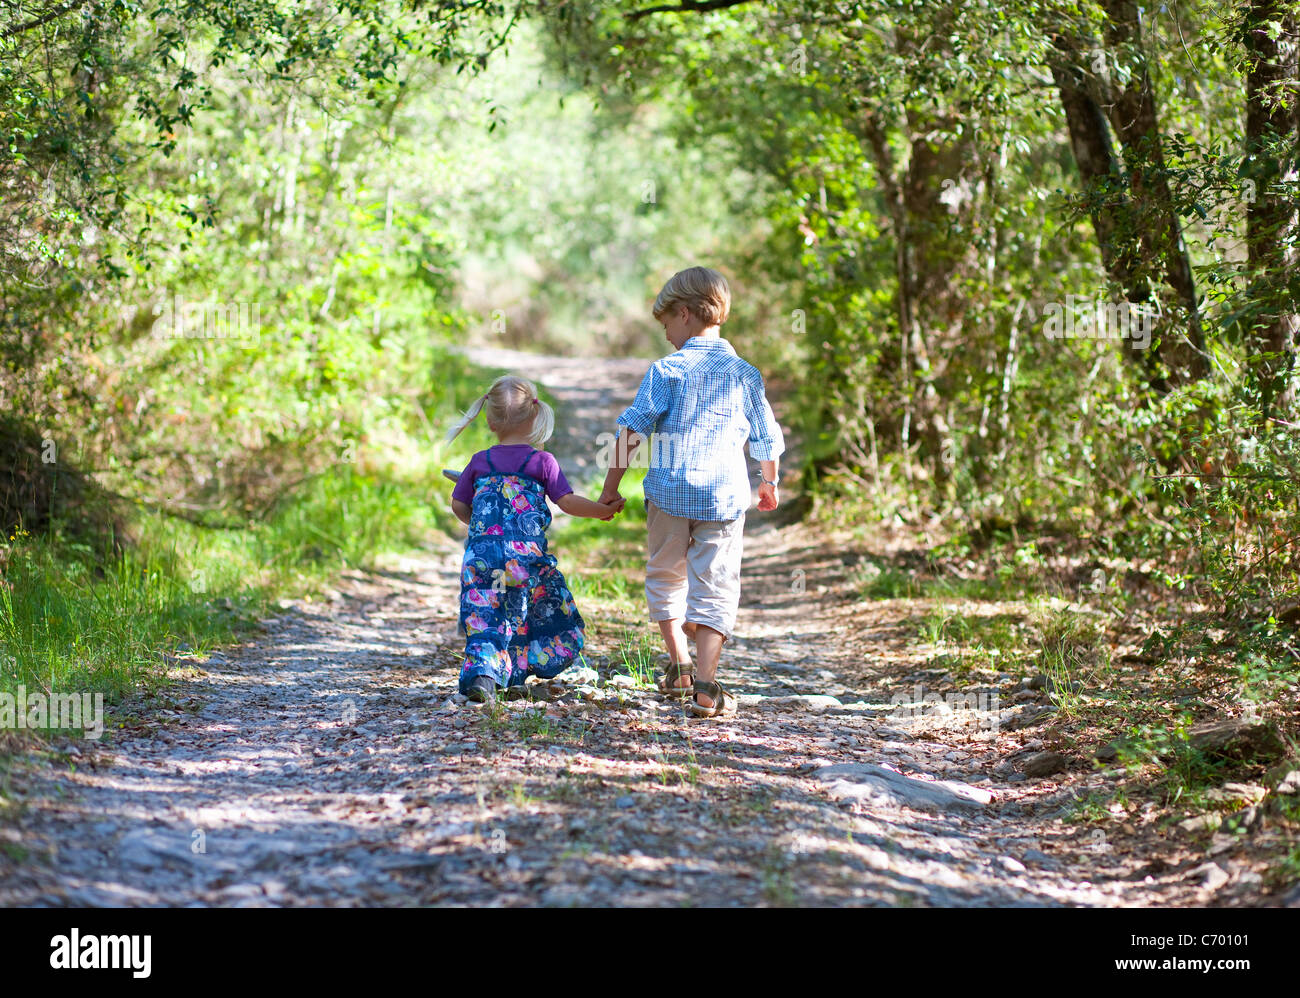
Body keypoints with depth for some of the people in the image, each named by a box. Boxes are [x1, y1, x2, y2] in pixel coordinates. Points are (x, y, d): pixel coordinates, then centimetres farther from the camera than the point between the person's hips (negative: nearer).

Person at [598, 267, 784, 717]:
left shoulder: (667, 370, -3)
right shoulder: (744, 374, 6)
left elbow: (632, 428, -6)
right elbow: (767, 440, 14)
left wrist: (612, 486, 3)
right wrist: (769, 485, 32)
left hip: (669, 492, -1)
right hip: (725, 495, 1)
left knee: (666, 577, 20)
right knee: (714, 587, 0)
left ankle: (679, 664, 22)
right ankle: (705, 685, -9)